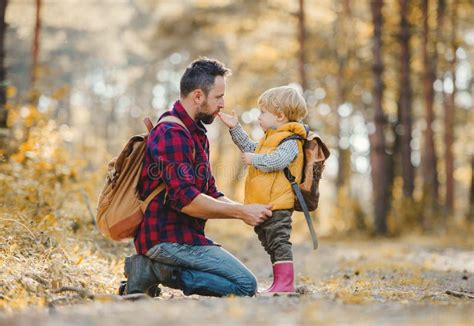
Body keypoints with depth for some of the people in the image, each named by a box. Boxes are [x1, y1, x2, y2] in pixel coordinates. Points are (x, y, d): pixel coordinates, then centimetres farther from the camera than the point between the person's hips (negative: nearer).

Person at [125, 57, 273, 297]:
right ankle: (160, 271, -11)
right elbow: (185, 200, -23)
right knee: (245, 286, -14)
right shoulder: (172, 134, -15)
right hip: (168, 238, -10)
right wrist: (241, 212, -17)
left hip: (182, 235, 10)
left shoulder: (196, 133, 19)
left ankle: (153, 268, 5)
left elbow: (210, 194, 18)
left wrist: (245, 210, 1)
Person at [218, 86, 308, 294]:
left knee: (279, 241, -11)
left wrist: (254, 160, -16)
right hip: (263, 205, 10)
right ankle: (280, 281, 19)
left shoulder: (289, 141, -12)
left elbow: (277, 161, -28)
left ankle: (285, 282, -10)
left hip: (277, 205, -10)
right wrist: (235, 128, 30)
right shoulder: (269, 139, 21)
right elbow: (250, 148, 35)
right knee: (269, 243, 13)